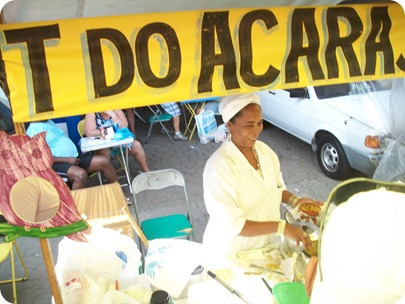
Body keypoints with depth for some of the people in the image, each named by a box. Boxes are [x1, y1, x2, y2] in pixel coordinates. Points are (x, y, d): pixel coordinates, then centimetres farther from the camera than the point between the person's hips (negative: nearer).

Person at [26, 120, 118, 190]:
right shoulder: (33, 130, -9)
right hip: (57, 163, -9)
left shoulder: (49, 121, 19)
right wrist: (67, 159, -21)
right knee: (80, 174, -37)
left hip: (74, 157, 9)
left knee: (104, 162, -4)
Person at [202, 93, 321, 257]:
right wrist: (281, 227, -29)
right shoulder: (219, 167, -26)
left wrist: (294, 200, -9)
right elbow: (232, 225, -26)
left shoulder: (264, 150, -5)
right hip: (232, 254, -6)